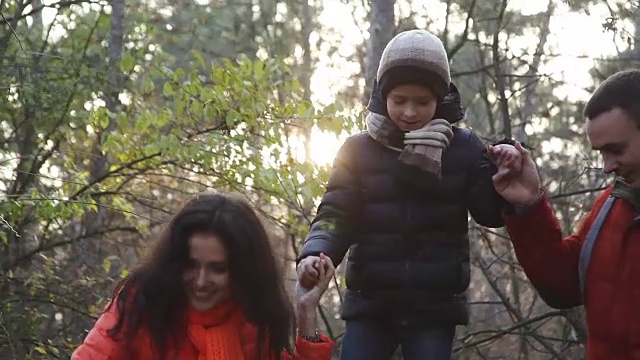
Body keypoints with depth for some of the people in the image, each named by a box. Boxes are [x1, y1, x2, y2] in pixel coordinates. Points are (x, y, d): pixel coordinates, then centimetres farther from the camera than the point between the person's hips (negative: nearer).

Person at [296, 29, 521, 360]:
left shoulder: (463, 148, 1)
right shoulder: (359, 150, 1)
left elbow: (490, 213, 0)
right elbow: (335, 215, -3)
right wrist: (315, 254, -25)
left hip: (436, 307, 0)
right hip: (370, 304, 1)